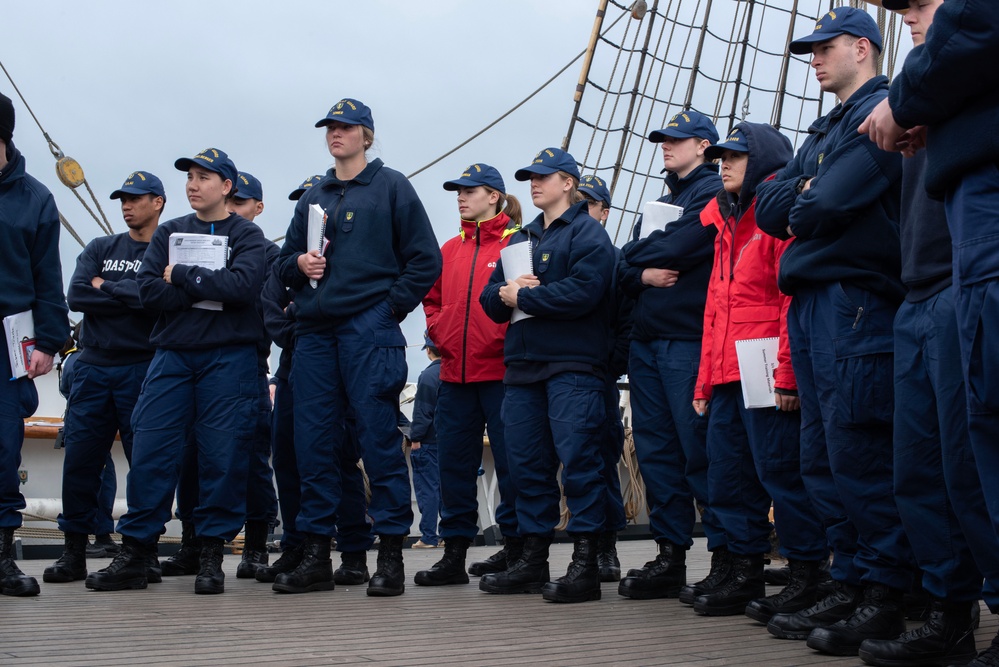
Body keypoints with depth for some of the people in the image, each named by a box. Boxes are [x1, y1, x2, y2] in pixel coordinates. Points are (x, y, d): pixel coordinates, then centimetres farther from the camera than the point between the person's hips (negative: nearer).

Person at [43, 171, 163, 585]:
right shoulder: (100, 249, 16)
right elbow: (76, 296, 0)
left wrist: (106, 288, -7)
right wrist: (132, 295, -7)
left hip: (142, 369, -3)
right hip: (93, 367, 4)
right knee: (80, 460, 0)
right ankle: (74, 552, 8)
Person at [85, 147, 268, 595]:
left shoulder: (247, 235, 6)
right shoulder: (169, 233, 16)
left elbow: (243, 286, -14)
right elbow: (148, 290, 0)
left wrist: (181, 276, -8)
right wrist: (209, 288, -9)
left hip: (228, 357, -3)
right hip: (172, 354, 3)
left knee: (223, 454, -5)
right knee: (150, 452, -3)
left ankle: (212, 555, 4)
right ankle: (134, 554, 3)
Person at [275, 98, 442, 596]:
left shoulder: (391, 187, 5)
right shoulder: (313, 198, 20)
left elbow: (425, 260, 0)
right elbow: (285, 262, 22)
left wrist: (391, 308, -7)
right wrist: (299, 265, 0)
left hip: (369, 330, -5)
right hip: (314, 331, 5)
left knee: (379, 439, -6)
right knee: (313, 443, 4)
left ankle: (391, 555, 0)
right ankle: (316, 555, 11)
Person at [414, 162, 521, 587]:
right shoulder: (450, 249, 16)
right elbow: (432, 298, 24)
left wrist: (505, 338, -14)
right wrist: (438, 331, 8)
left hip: (499, 370, -6)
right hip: (455, 373, 6)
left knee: (509, 461, 0)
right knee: (454, 463, 7)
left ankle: (515, 548, 10)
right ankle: (453, 555, 13)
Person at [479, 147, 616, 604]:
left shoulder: (588, 233, -1)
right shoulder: (522, 239, 23)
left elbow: (582, 292, -17)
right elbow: (491, 299, 18)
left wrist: (522, 297, -9)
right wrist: (506, 291, -6)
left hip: (572, 365, -8)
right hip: (523, 363, 8)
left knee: (577, 458, -10)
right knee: (526, 463, 8)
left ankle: (585, 565, -7)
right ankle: (533, 561, 15)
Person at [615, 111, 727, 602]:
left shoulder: (713, 192, -3)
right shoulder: (661, 201, 23)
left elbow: (678, 249, -16)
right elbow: (623, 270, 15)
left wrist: (638, 253, 2)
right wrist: (644, 274, -6)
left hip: (688, 340, -8)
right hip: (646, 340, 8)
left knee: (699, 451, -9)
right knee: (656, 451, 7)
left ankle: (726, 560, -4)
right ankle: (669, 558, 13)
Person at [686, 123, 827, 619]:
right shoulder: (725, 224, 22)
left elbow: (795, 296, -14)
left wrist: (787, 371, -20)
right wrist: (705, 379, 19)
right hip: (726, 375, 9)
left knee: (780, 471, -7)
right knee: (728, 476, 10)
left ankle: (807, 576, 1)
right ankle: (745, 575, 18)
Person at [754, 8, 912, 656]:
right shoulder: (824, 131, 26)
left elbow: (836, 198, -16)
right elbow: (771, 207, 15)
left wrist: (802, 213, 4)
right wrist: (806, 196, -3)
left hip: (857, 299, -10)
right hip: (811, 304, 10)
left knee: (859, 452, -11)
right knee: (822, 458, 8)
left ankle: (886, 598, -7)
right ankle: (850, 584, 14)